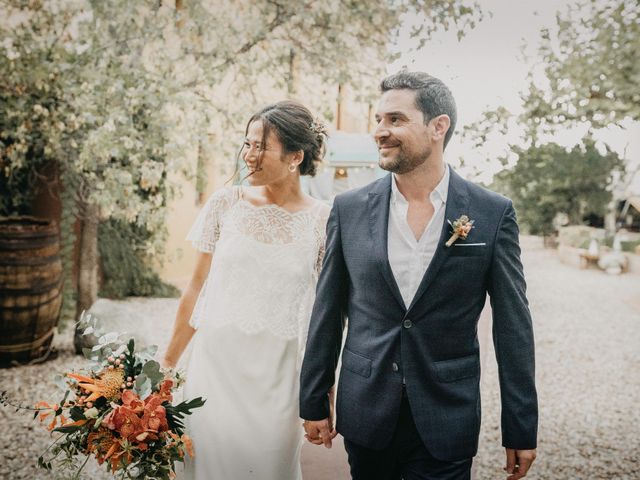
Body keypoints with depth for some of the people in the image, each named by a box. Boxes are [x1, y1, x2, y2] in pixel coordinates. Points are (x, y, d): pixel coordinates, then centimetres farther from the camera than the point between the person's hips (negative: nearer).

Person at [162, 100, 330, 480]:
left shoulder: (323, 221, -4)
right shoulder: (226, 204, -1)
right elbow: (197, 287, 5)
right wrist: (169, 361, 8)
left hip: (278, 376, -1)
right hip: (217, 363, 1)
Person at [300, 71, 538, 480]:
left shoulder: (493, 214, -7)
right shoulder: (349, 209, -2)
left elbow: (513, 327, -4)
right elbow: (328, 312, 3)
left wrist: (521, 430, -1)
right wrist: (314, 402, 5)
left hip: (447, 423, -2)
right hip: (365, 415, 2)